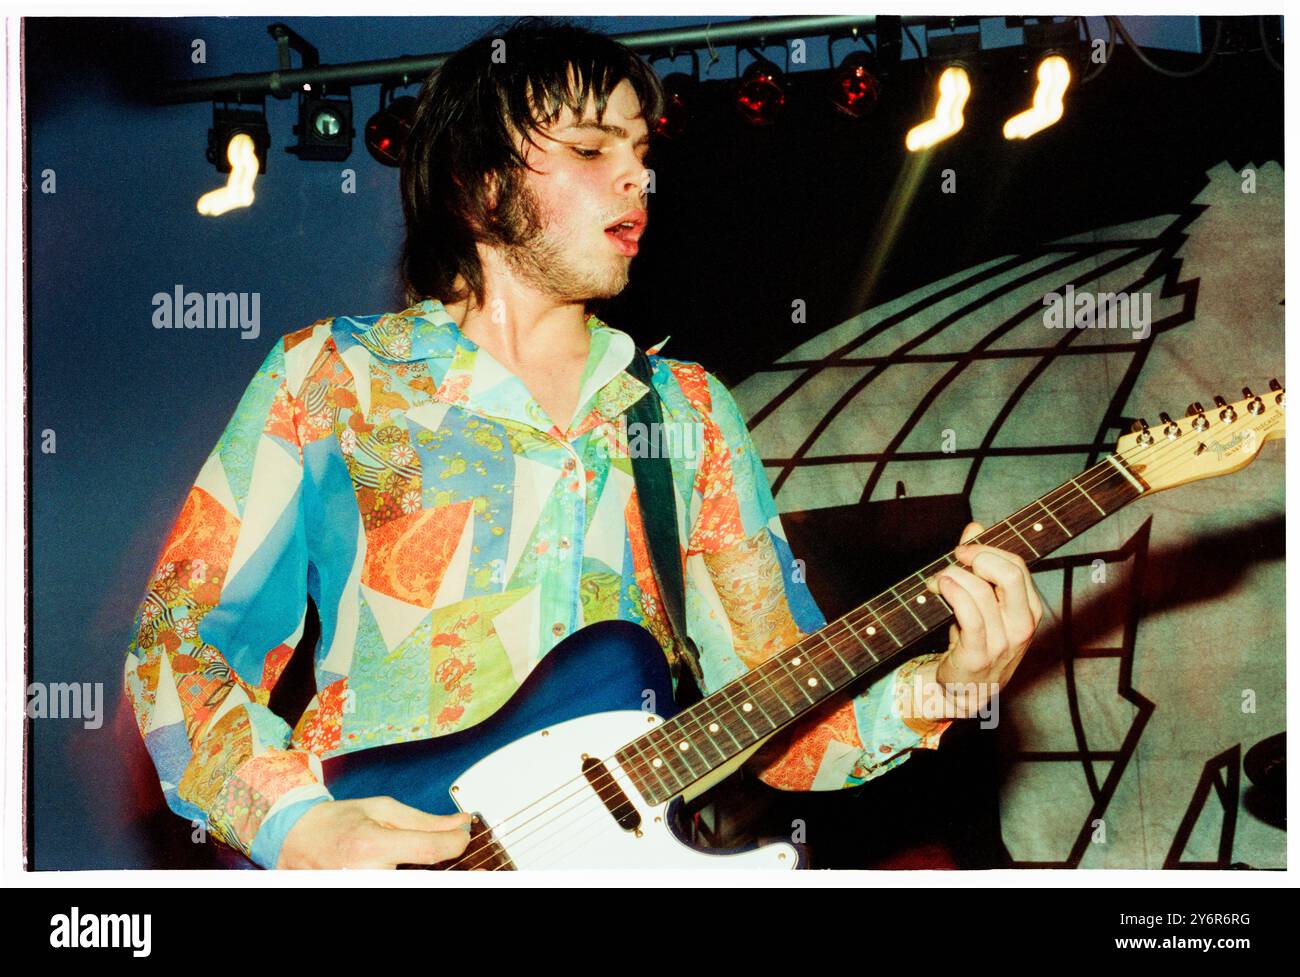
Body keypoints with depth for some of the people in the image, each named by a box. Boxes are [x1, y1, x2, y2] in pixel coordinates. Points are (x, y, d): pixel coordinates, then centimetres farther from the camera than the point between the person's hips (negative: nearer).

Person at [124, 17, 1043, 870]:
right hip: (377, 847, -3)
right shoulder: (327, 377, 6)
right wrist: (302, 829, -12)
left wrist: (937, 687, -7)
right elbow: (179, 645, 3)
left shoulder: (689, 410, 14)